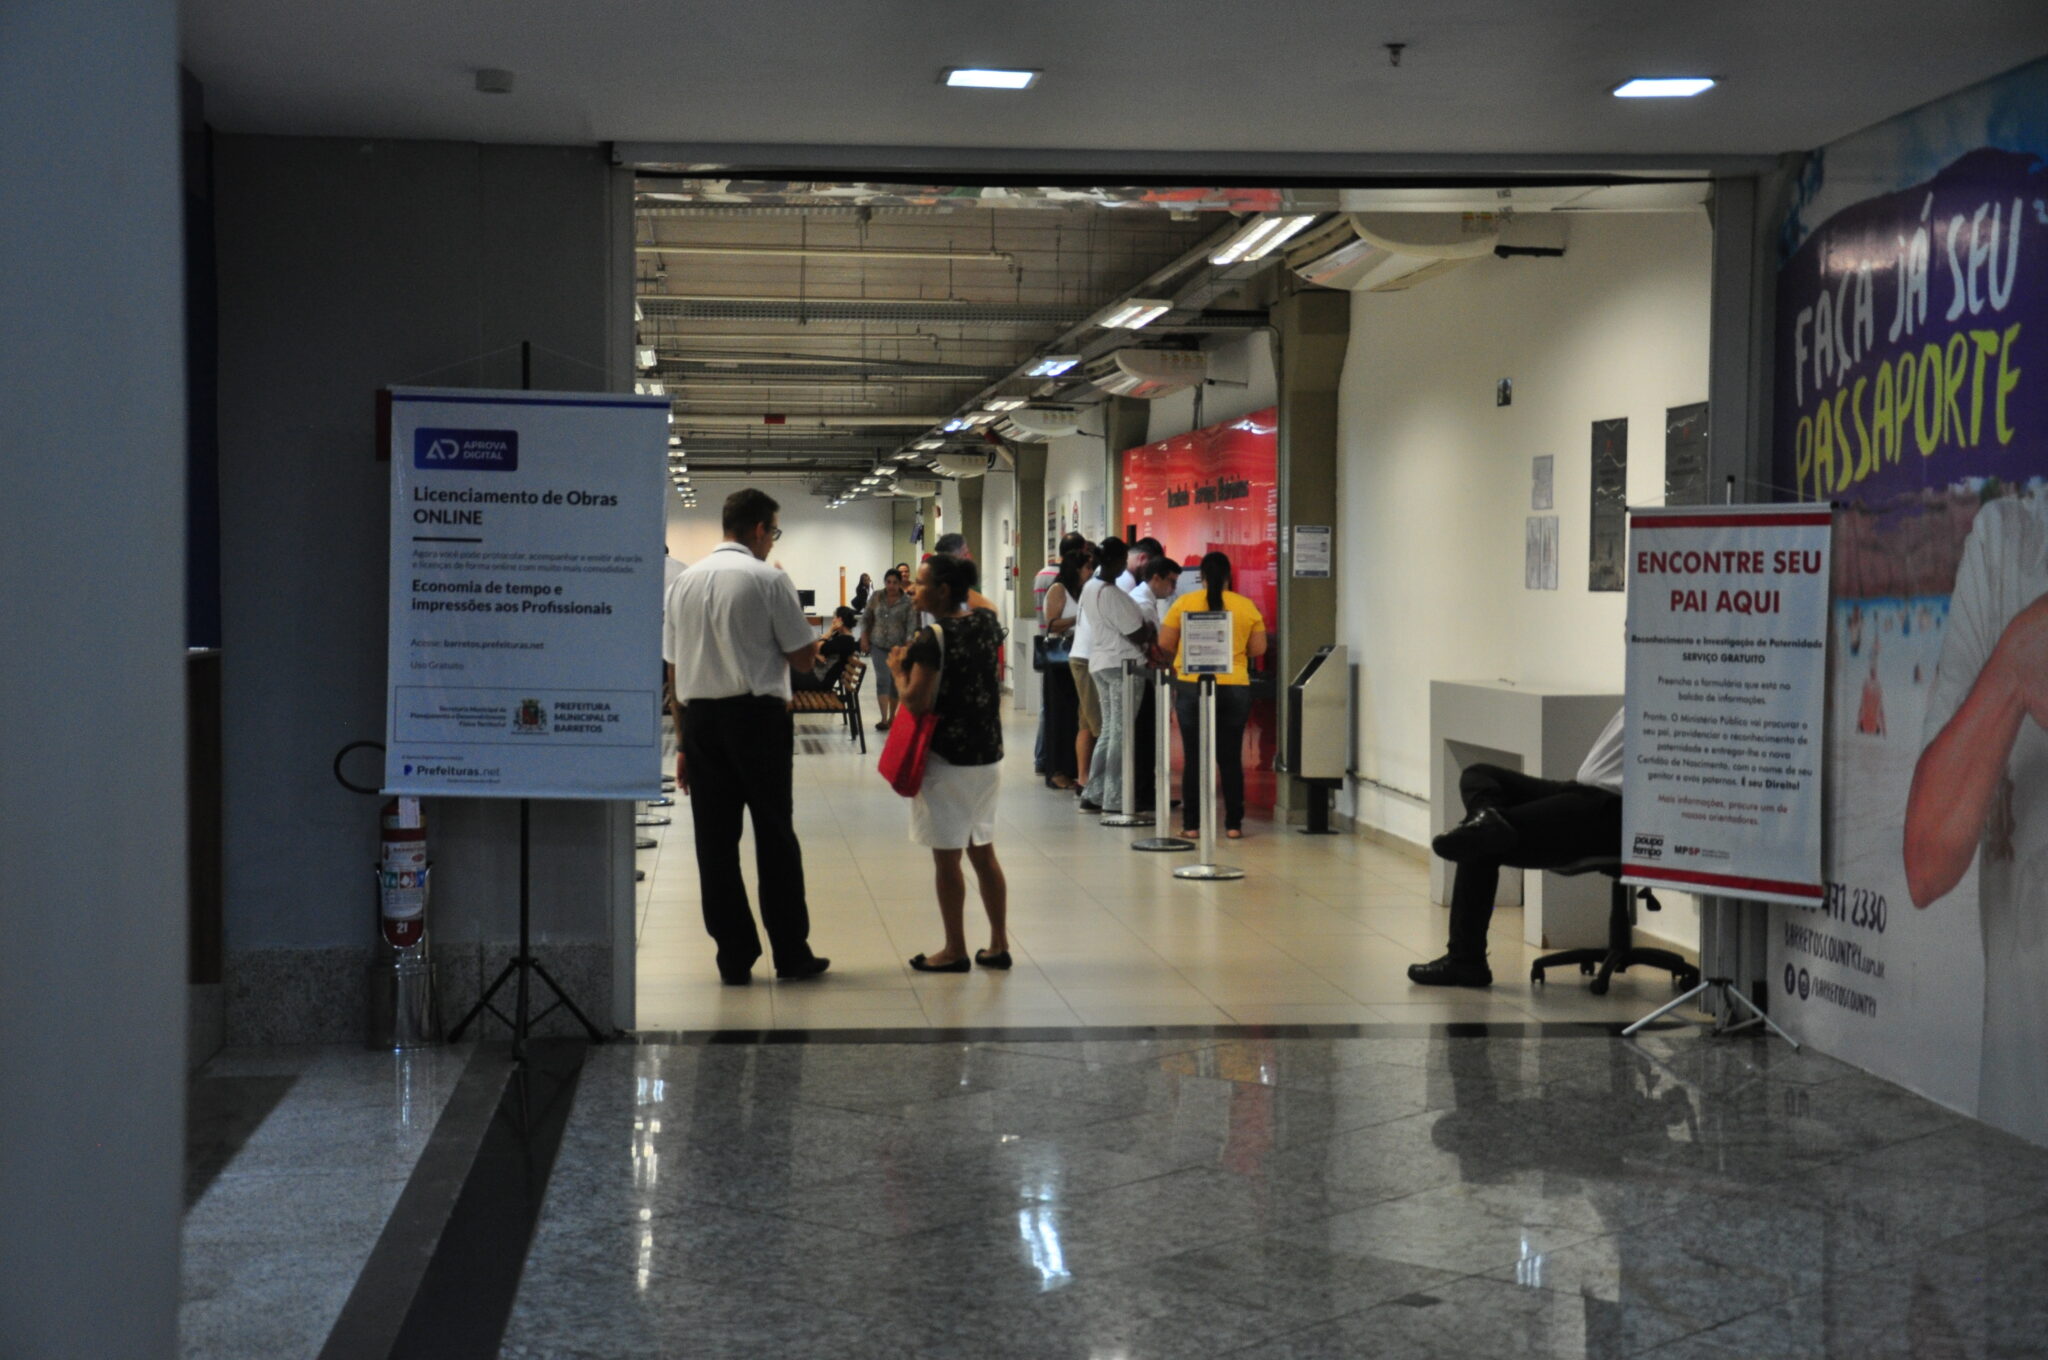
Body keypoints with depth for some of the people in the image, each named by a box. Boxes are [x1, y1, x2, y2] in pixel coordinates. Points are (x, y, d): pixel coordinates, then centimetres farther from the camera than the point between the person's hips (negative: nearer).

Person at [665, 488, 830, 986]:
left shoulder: (685, 581, 10)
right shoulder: (768, 579, -7)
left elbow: (675, 668, 11)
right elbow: (802, 658, -5)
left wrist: (683, 741, 14)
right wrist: (812, 645, 18)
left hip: (700, 717, 4)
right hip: (757, 715, -4)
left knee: (715, 840, 6)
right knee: (775, 836, 5)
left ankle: (735, 958, 9)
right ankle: (791, 954, 11)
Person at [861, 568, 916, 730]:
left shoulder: (908, 602, -5)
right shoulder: (876, 598, 3)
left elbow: (911, 626, -7)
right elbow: (867, 619, 11)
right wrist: (864, 639, 4)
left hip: (898, 648, -1)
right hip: (879, 646, 1)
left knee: (895, 682, 9)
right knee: (882, 679, -11)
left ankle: (892, 716, 26)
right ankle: (884, 719, -14)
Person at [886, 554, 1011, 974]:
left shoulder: (932, 640, -18)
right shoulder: (988, 624, 3)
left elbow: (916, 702, -20)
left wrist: (899, 670, -4)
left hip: (948, 759, -7)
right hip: (989, 754, 7)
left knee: (947, 857, 3)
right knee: (982, 851, 15)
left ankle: (955, 950, 9)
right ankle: (999, 944, 18)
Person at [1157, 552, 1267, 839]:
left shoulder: (1183, 603, -2)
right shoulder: (1246, 606, 1)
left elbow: (1165, 643, 1)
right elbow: (1258, 649, 4)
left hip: (1191, 687, -1)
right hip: (1235, 688, 1)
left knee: (1193, 758, 5)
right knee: (1230, 758, 8)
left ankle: (1191, 823, 7)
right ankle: (1234, 824, 8)